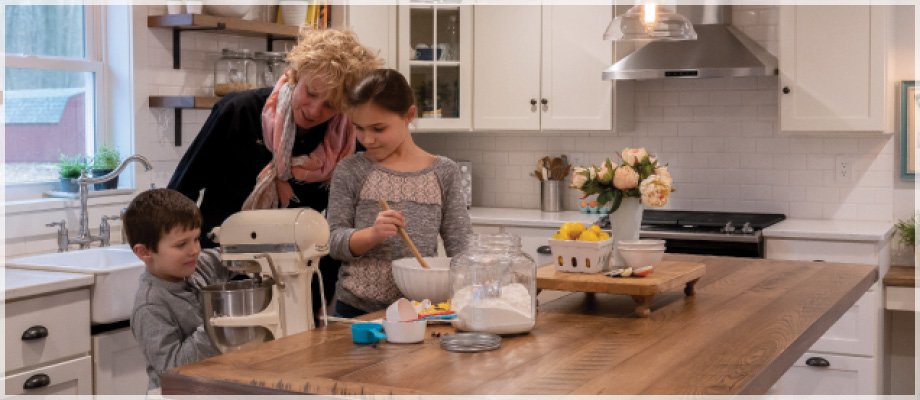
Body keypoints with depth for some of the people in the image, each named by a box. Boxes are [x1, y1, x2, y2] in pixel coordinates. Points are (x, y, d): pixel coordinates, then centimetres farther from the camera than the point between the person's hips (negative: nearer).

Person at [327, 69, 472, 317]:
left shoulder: (444, 173, 3)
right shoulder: (351, 171, 1)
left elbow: (460, 247, 4)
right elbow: (335, 242, 0)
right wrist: (372, 234, -20)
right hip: (357, 308, 0)